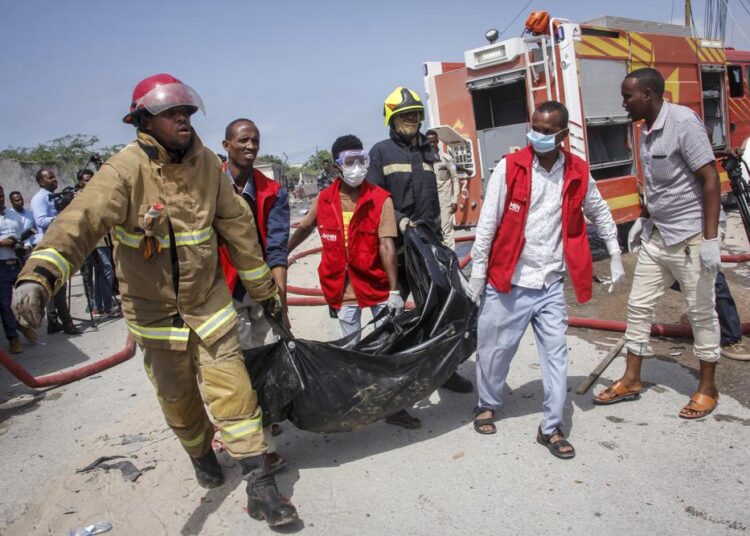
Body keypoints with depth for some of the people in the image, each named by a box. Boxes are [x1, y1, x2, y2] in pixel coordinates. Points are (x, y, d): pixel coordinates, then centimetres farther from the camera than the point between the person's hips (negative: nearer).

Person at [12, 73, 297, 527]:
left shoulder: (207, 163, -5)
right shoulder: (126, 170, -18)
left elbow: (238, 228, 2)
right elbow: (81, 221, -34)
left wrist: (264, 288, 8)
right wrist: (39, 274, -52)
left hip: (208, 299, 2)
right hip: (153, 309, -1)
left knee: (232, 389, -4)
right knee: (177, 396, 14)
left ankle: (260, 485, 6)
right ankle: (201, 454, 43)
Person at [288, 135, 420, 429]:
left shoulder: (380, 199, -9)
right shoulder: (324, 200, 0)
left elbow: (386, 245, -15)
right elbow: (303, 229, 17)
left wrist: (394, 290, -19)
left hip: (377, 284, -2)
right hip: (343, 288, 2)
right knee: (351, 349, 13)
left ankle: (393, 406, 19)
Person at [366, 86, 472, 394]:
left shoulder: (430, 152, 15)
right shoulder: (381, 151, 2)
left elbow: (437, 198, 18)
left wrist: (438, 232, 12)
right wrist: (400, 221, -19)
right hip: (397, 244, -4)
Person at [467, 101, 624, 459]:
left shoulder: (577, 173, 2)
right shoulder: (509, 167, -9)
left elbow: (599, 213, 18)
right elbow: (488, 222, -7)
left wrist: (615, 256, 19)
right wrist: (478, 271, -7)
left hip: (551, 284, 3)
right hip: (507, 282, -2)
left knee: (556, 354, 4)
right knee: (495, 349, 10)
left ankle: (551, 428, 17)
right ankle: (487, 405, 35)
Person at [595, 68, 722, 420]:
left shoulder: (683, 121, -16)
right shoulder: (646, 130, 8)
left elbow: (710, 180, -18)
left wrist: (711, 238, -21)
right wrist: (643, 219, 21)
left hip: (690, 239, -8)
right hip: (657, 236, 8)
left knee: (701, 313, 5)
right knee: (639, 305, 10)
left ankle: (707, 387, 21)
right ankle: (631, 380, 21)